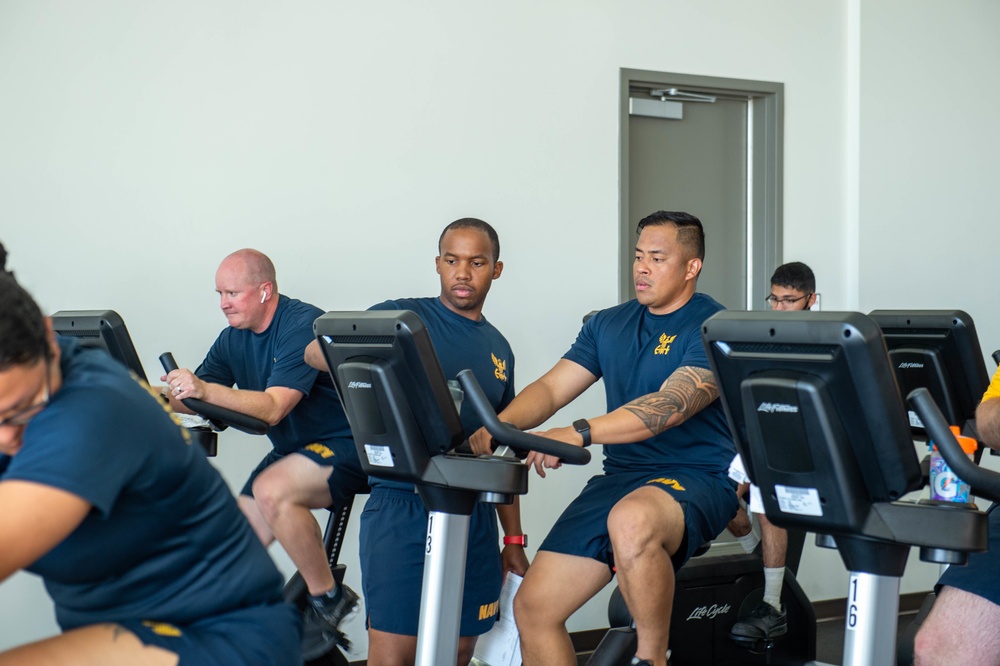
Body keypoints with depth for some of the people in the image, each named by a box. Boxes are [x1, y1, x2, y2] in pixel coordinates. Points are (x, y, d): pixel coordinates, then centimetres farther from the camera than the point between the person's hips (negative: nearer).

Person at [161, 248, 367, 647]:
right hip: (293, 450, 9)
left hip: (344, 446, -9)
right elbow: (190, 399, 8)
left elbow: (274, 408, -30)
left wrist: (206, 390, -41)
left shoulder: (303, 326, -20)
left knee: (271, 491, -33)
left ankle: (329, 600, -18)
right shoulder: (234, 338, 6)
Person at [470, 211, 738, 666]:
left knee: (632, 520, -41)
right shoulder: (609, 325, 15)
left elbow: (671, 405, -23)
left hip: (697, 479, -6)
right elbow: (551, 388, 7)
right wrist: (499, 424, -15)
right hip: (619, 476, 7)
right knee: (533, 606, -4)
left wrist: (579, 434, -35)